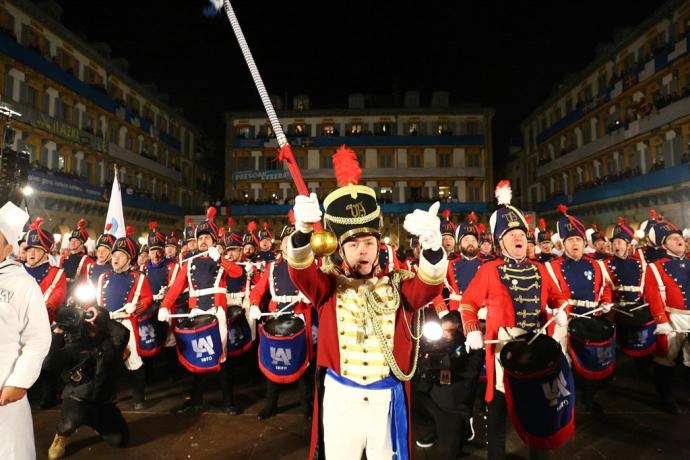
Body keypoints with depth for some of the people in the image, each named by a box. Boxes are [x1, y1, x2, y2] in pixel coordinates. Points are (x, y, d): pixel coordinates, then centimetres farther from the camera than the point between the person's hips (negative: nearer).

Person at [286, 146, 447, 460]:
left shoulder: (398, 286, -1)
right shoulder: (328, 286, -3)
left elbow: (430, 283, -19)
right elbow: (301, 270, -21)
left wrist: (431, 242, -41)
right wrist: (304, 229, -42)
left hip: (387, 399, 1)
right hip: (339, 398, 0)